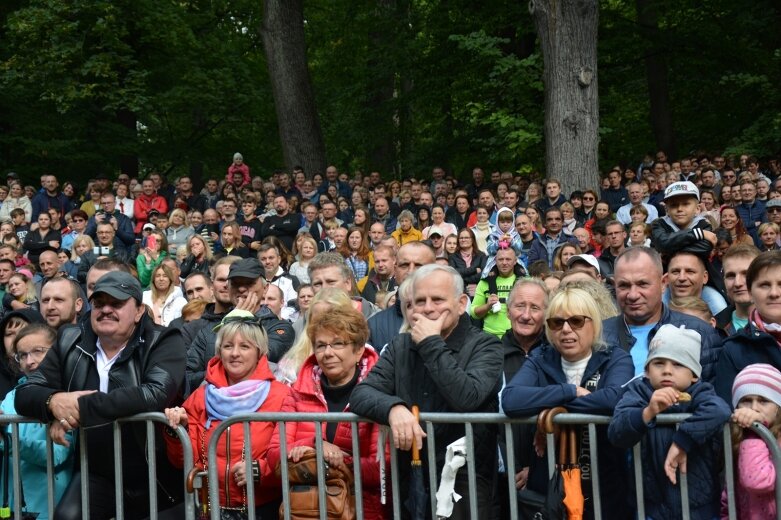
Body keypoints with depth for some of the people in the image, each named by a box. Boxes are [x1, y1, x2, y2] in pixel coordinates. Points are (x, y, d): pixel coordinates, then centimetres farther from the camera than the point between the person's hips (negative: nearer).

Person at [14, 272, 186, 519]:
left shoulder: (163, 342, -11)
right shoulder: (71, 341, 3)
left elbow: (155, 394, -28)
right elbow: (25, 393, 2)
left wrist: (81, 408, -29)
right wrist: (54, 401, -22)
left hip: (157, 476, -3)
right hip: (97, 475, 3)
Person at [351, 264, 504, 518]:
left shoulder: (484, 345, -2)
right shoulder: (400, 345, 10)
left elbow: (466, 399, -18)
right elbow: (361, 395, -1)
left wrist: (431, 344, -12)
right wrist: (394, 407, -21)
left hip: (464, 479, -3)